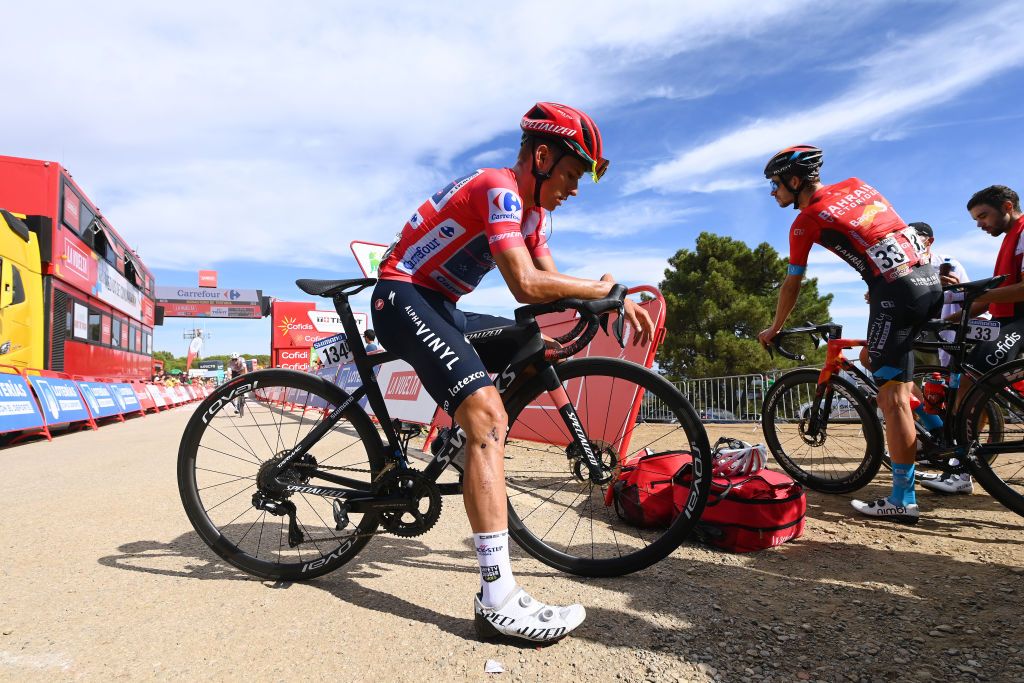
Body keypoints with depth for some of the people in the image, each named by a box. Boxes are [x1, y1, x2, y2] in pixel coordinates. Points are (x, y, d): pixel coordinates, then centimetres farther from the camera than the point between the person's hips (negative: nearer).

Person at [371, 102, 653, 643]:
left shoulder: (532, 209, 12)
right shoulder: (499, 189, -18)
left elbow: (552, 283, 10)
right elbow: (526, 285, -30)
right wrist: (601, 289, -16)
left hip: (442, 307, 10)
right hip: (403, 297, -10)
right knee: (487, 413, -24)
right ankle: (498, 600, -26)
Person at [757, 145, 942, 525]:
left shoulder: (806, 221, -2)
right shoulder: (855, 185, 17)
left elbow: (792, 285, 4)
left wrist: (773, 330, 17)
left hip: (896, 292, -8)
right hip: (929, 279, 8)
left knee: (892, 397, -6)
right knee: (872, 359, 27)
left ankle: (902, 501, -2)